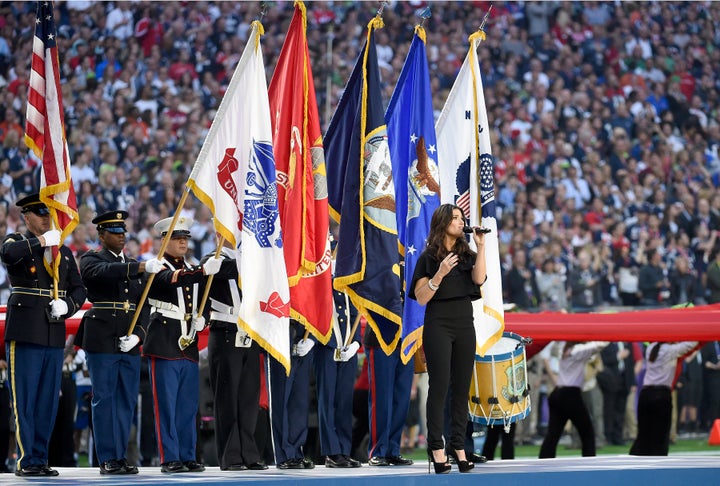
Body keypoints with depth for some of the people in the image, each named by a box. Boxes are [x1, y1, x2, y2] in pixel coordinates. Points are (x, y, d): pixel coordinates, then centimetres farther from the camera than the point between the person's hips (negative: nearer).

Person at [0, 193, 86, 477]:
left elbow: (78, 289, 15)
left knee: (48, 401, 7)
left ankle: (40, 459, 13)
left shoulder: (63, 252, 18)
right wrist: (42, 241, -20)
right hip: (25, 334, -5)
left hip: (54, 334, 5)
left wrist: (67, 305, -5)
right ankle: (26, 461, -3)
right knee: (24, 400, -5)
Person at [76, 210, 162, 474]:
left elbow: (144, 305, 13)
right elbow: (106, 271, -23)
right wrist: (142, 267, -33)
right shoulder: (90, 259, 2)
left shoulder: (134, 265, 18)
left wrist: (138, 334, -4)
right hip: (102, 341, -5)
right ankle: (107, 459, -1)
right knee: (104, 400, -3)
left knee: (127, 400, 5)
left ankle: (121, 456, 12)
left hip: (129, 343, 5)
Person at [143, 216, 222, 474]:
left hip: (189, 346, 6)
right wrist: (204, 271, -36)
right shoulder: (157, 268, -4)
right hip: (165, 346, -6)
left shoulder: (192, 270, 17)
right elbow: (171, 280, -26)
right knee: (166, 405, -5)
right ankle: (169, 459, -3)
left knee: (188, 406, 8)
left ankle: (187, 457, 12)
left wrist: (201, 319, 4)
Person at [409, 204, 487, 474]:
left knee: (461, 388, 3)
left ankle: (458, 446, 5)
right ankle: (436, 447, -4)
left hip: (464, 325, 4)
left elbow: (479, 278, -8)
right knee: (439, 386, -7)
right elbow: (421, 298, -5)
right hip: (438, 326, -4)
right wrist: (440, 274, -18)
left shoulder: (467, 255, 10)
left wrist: (480, 246, -9)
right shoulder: (429, 258, 0)